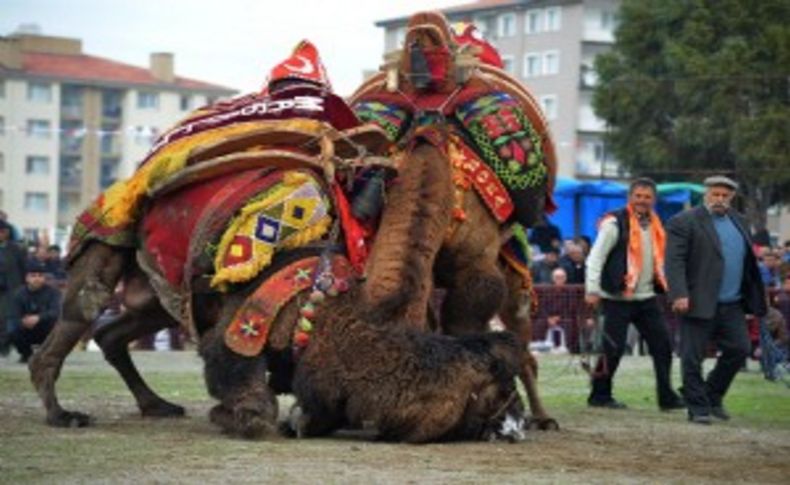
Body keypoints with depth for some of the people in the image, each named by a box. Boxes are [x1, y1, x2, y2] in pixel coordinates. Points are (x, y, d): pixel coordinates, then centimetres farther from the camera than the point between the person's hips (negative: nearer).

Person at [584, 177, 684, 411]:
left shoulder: (655, 226, 14)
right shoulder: (615, 224, -9)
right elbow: (596, 258, -11)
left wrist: (663, 285, 17)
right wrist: (592, 290, -17)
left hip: (646, 297, 7)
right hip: (618, 298, -7)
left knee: (662, 345, 2)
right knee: (613, 348, -4)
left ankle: (666, 396, 7)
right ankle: (600, 395, 10)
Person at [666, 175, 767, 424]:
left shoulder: (738, 221, 16)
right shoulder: (684, 222, -6)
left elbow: (748, 261, 19)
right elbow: (674, 261, -13)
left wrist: (754, 297, 12)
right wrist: (679, 295, -23)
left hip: (732, 306, 6)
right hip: (698, 304, -6)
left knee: (739, 350, 3)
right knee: (693, 358, -2)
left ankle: (713, 396, 21)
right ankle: (698, 408, 7)